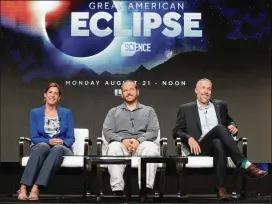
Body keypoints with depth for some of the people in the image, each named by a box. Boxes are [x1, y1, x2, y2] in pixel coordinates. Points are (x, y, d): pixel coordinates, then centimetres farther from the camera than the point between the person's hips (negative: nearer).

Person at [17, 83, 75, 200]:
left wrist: (62, 142, -17)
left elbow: (71, 138, 6)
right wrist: (49, 141, -18)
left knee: (58, 149, -38)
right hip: (40, 147, -1)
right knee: (43, 146, -39)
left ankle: (35, 188, -52)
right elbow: (34, 138, 0)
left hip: (61, 148, 1)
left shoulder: (66, 113, 11)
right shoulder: (35, 113, 8)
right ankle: (23, 187, -51)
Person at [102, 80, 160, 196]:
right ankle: (117, 190, -45)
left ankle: (147, 188, -46)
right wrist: (122, 140, -12)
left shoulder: (148, 110, 22)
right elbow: (107, 131, 8)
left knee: (151, 147, -36)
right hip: (121, 143, 0)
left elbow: (154, 131, 7)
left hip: (142, 143, 0)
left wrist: (139, 140, -13)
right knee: (113, 147, -37)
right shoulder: (113, 112, 24)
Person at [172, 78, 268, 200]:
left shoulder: (220, 106, 21)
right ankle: (246, 165, -40)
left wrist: (233, 126, -2)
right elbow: (176, 132, 8)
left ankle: (221, 189, -45)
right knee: (219, 128, -33)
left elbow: (230, 123, 25)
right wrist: (189, 138, -13)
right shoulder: (186, 109, 14)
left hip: (219, 143, 2)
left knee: (219, 144, -39)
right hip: (200, 147, -2)